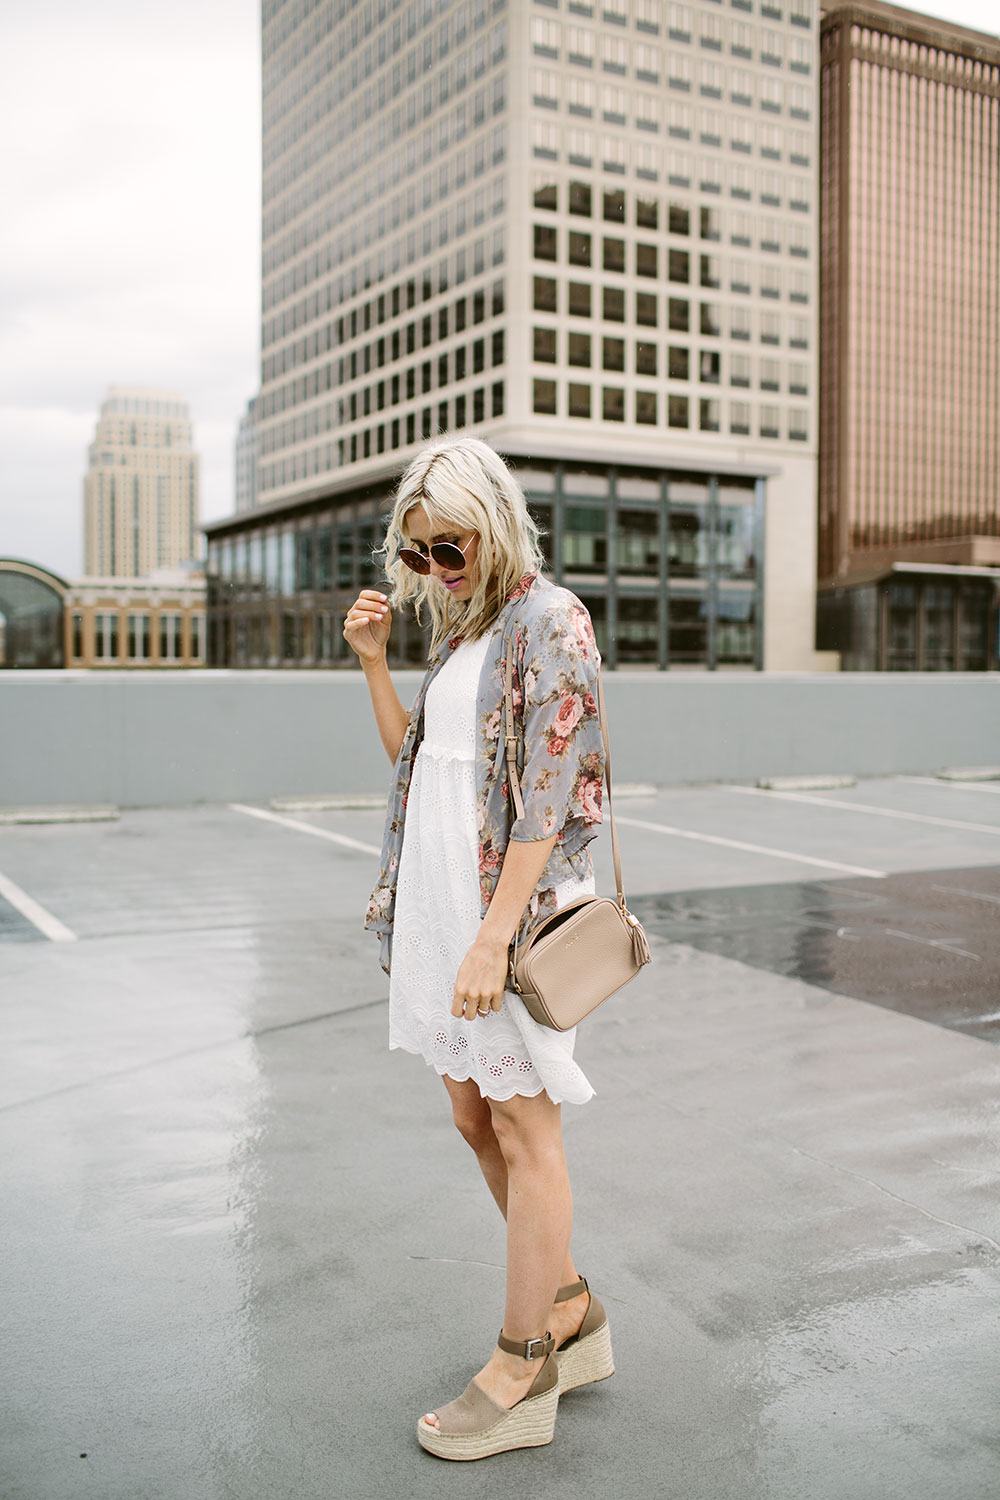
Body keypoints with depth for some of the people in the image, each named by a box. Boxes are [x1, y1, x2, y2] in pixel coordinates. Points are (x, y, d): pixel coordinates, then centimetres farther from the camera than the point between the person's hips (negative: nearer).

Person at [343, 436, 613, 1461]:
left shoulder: (549, 621, -12)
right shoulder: (461, 630, 14)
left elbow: (548, 793, -18)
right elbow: (412, 757, 19)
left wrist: (492, 937, -21)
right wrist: (372, 662, 6)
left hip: (515, 903, -9)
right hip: (442, 897, 9)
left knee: (524, 1129, 2)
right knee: (475, 1116, 15)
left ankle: (523, 1373, 16)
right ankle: (570, 1309, 32)